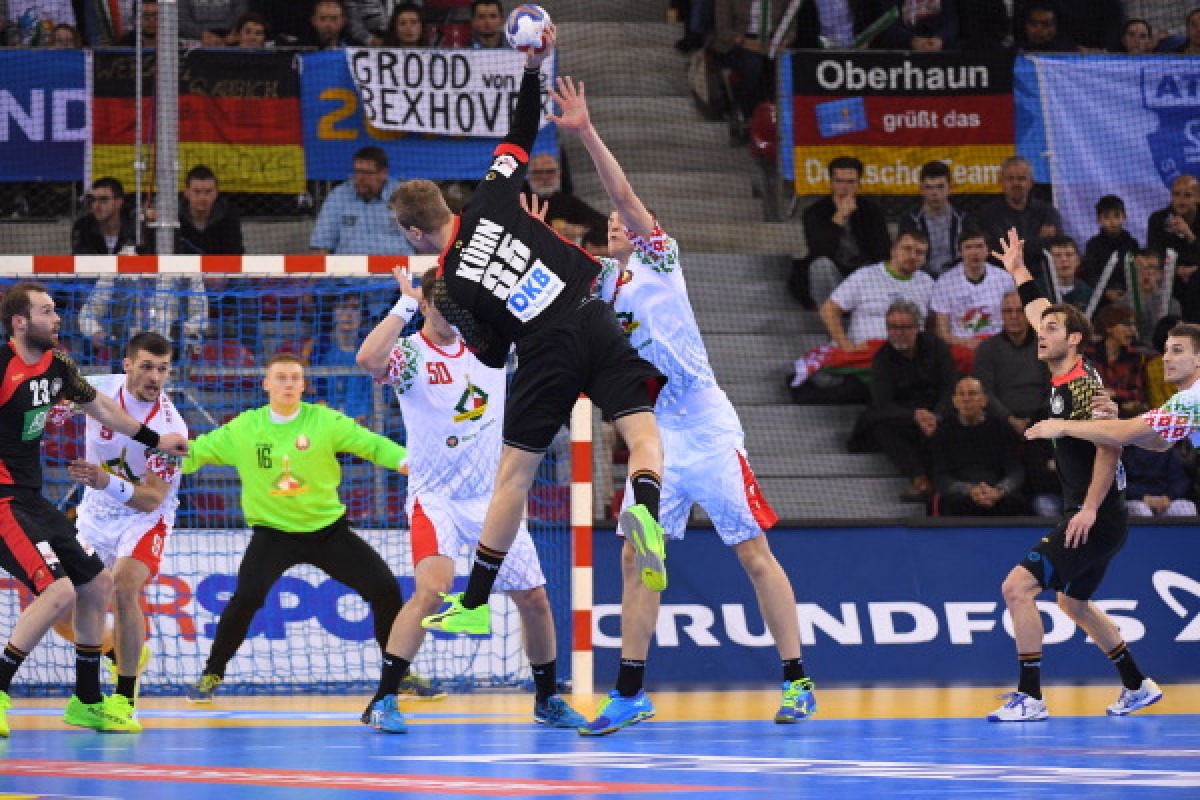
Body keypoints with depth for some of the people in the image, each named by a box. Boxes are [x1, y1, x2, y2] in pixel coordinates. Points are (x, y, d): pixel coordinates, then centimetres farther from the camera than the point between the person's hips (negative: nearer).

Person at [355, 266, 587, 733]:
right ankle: (383, 702, -22)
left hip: (494, 500, 5)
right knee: (432, 589, -27)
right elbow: (369, 359, -33)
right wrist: (404, 305, -25)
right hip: (436, 498, -5)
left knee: (534, 598, 8)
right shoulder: (410, 354, -10)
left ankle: (548, 699, 28)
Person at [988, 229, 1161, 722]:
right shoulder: (1062, 378, 9)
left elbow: (1110, 445, -25)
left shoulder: (1082, 384, -17)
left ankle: (1030, 698, -15)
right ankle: (1138, 687, 35)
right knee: (1073, 601, 26)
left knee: (1018, 587, -16)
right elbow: (1042, 314, 26)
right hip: (1087, 516, 10)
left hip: (1096, 519, -10)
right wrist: (1018, 272, 31)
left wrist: (1090, 509, -28)